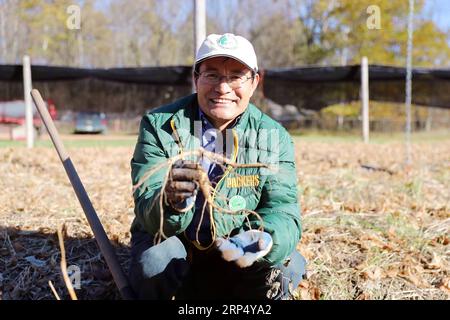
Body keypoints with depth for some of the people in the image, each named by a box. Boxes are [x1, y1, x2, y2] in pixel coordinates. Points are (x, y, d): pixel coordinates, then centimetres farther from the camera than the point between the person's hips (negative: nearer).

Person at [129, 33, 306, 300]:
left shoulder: (275, 137, -6)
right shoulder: (159, 125, -12)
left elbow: (282, 210, -16)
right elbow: (149, 213, -20)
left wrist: (262, 242, -41)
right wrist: (171, 201, -46)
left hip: (232, 250, 1)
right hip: (171, 241, -1)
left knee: (288, 266, -24)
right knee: (156, 262, -32)